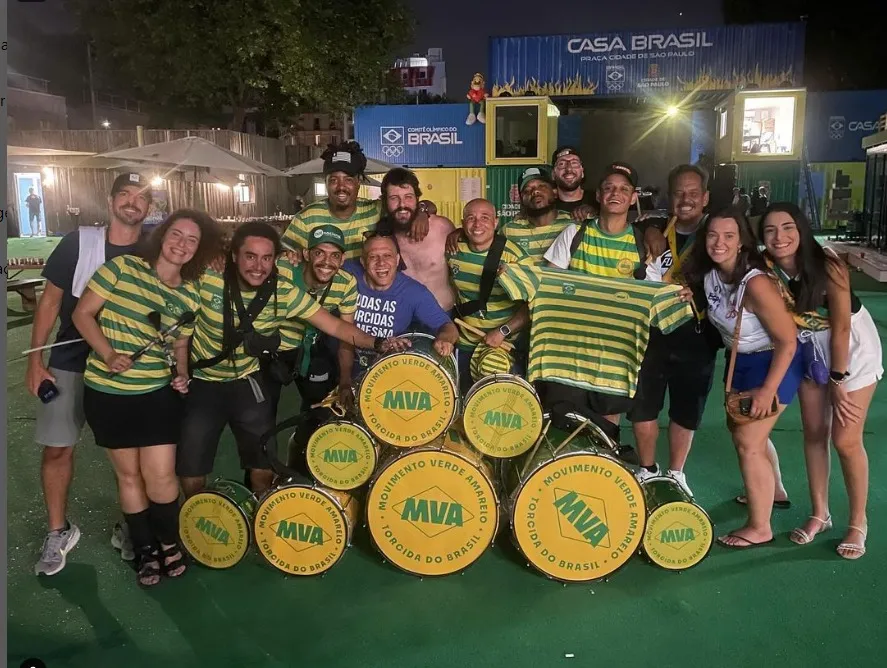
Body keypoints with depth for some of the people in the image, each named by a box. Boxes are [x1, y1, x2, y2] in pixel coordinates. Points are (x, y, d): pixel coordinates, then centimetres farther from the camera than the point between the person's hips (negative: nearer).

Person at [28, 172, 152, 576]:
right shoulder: (78, 242, -9)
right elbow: (50, 301, -2)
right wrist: (35, 360, -5)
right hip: (68, 364, 0)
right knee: (57, 448, 5)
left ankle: (127, 528, 26)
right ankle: (59, 531, 24)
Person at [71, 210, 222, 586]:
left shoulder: (190, 296, 2)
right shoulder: (122, 267, -7)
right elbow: (83, 314, -6)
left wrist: (181, 374, -6)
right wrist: (108, 355, -19)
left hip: (158, 394, 1)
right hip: (107, 392, -1)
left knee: (160, 476, -1)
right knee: (128, 474, 10)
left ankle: (169, 542, 24)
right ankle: (145, 549, 28)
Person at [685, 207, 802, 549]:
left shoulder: (755, 283, -31)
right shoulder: (709, 274, -8)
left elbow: (788, 341, -27)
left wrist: (768, 390, -25)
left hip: (774, 364, -9)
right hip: (740, 361, 9)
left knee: (748, 442, -6)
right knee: (738, 427, 21)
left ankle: (760, 528, 10)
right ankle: (770, 492, 46)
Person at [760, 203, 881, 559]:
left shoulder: (827, 266, -28)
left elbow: (841, 327, -22)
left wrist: (838, 381, -17)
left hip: (852, 350, -4)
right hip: (810, 351, 4)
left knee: (845, 440, -4)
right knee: (814, 433, 9)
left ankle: (858, 523, 15)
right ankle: (820, 514, 25)